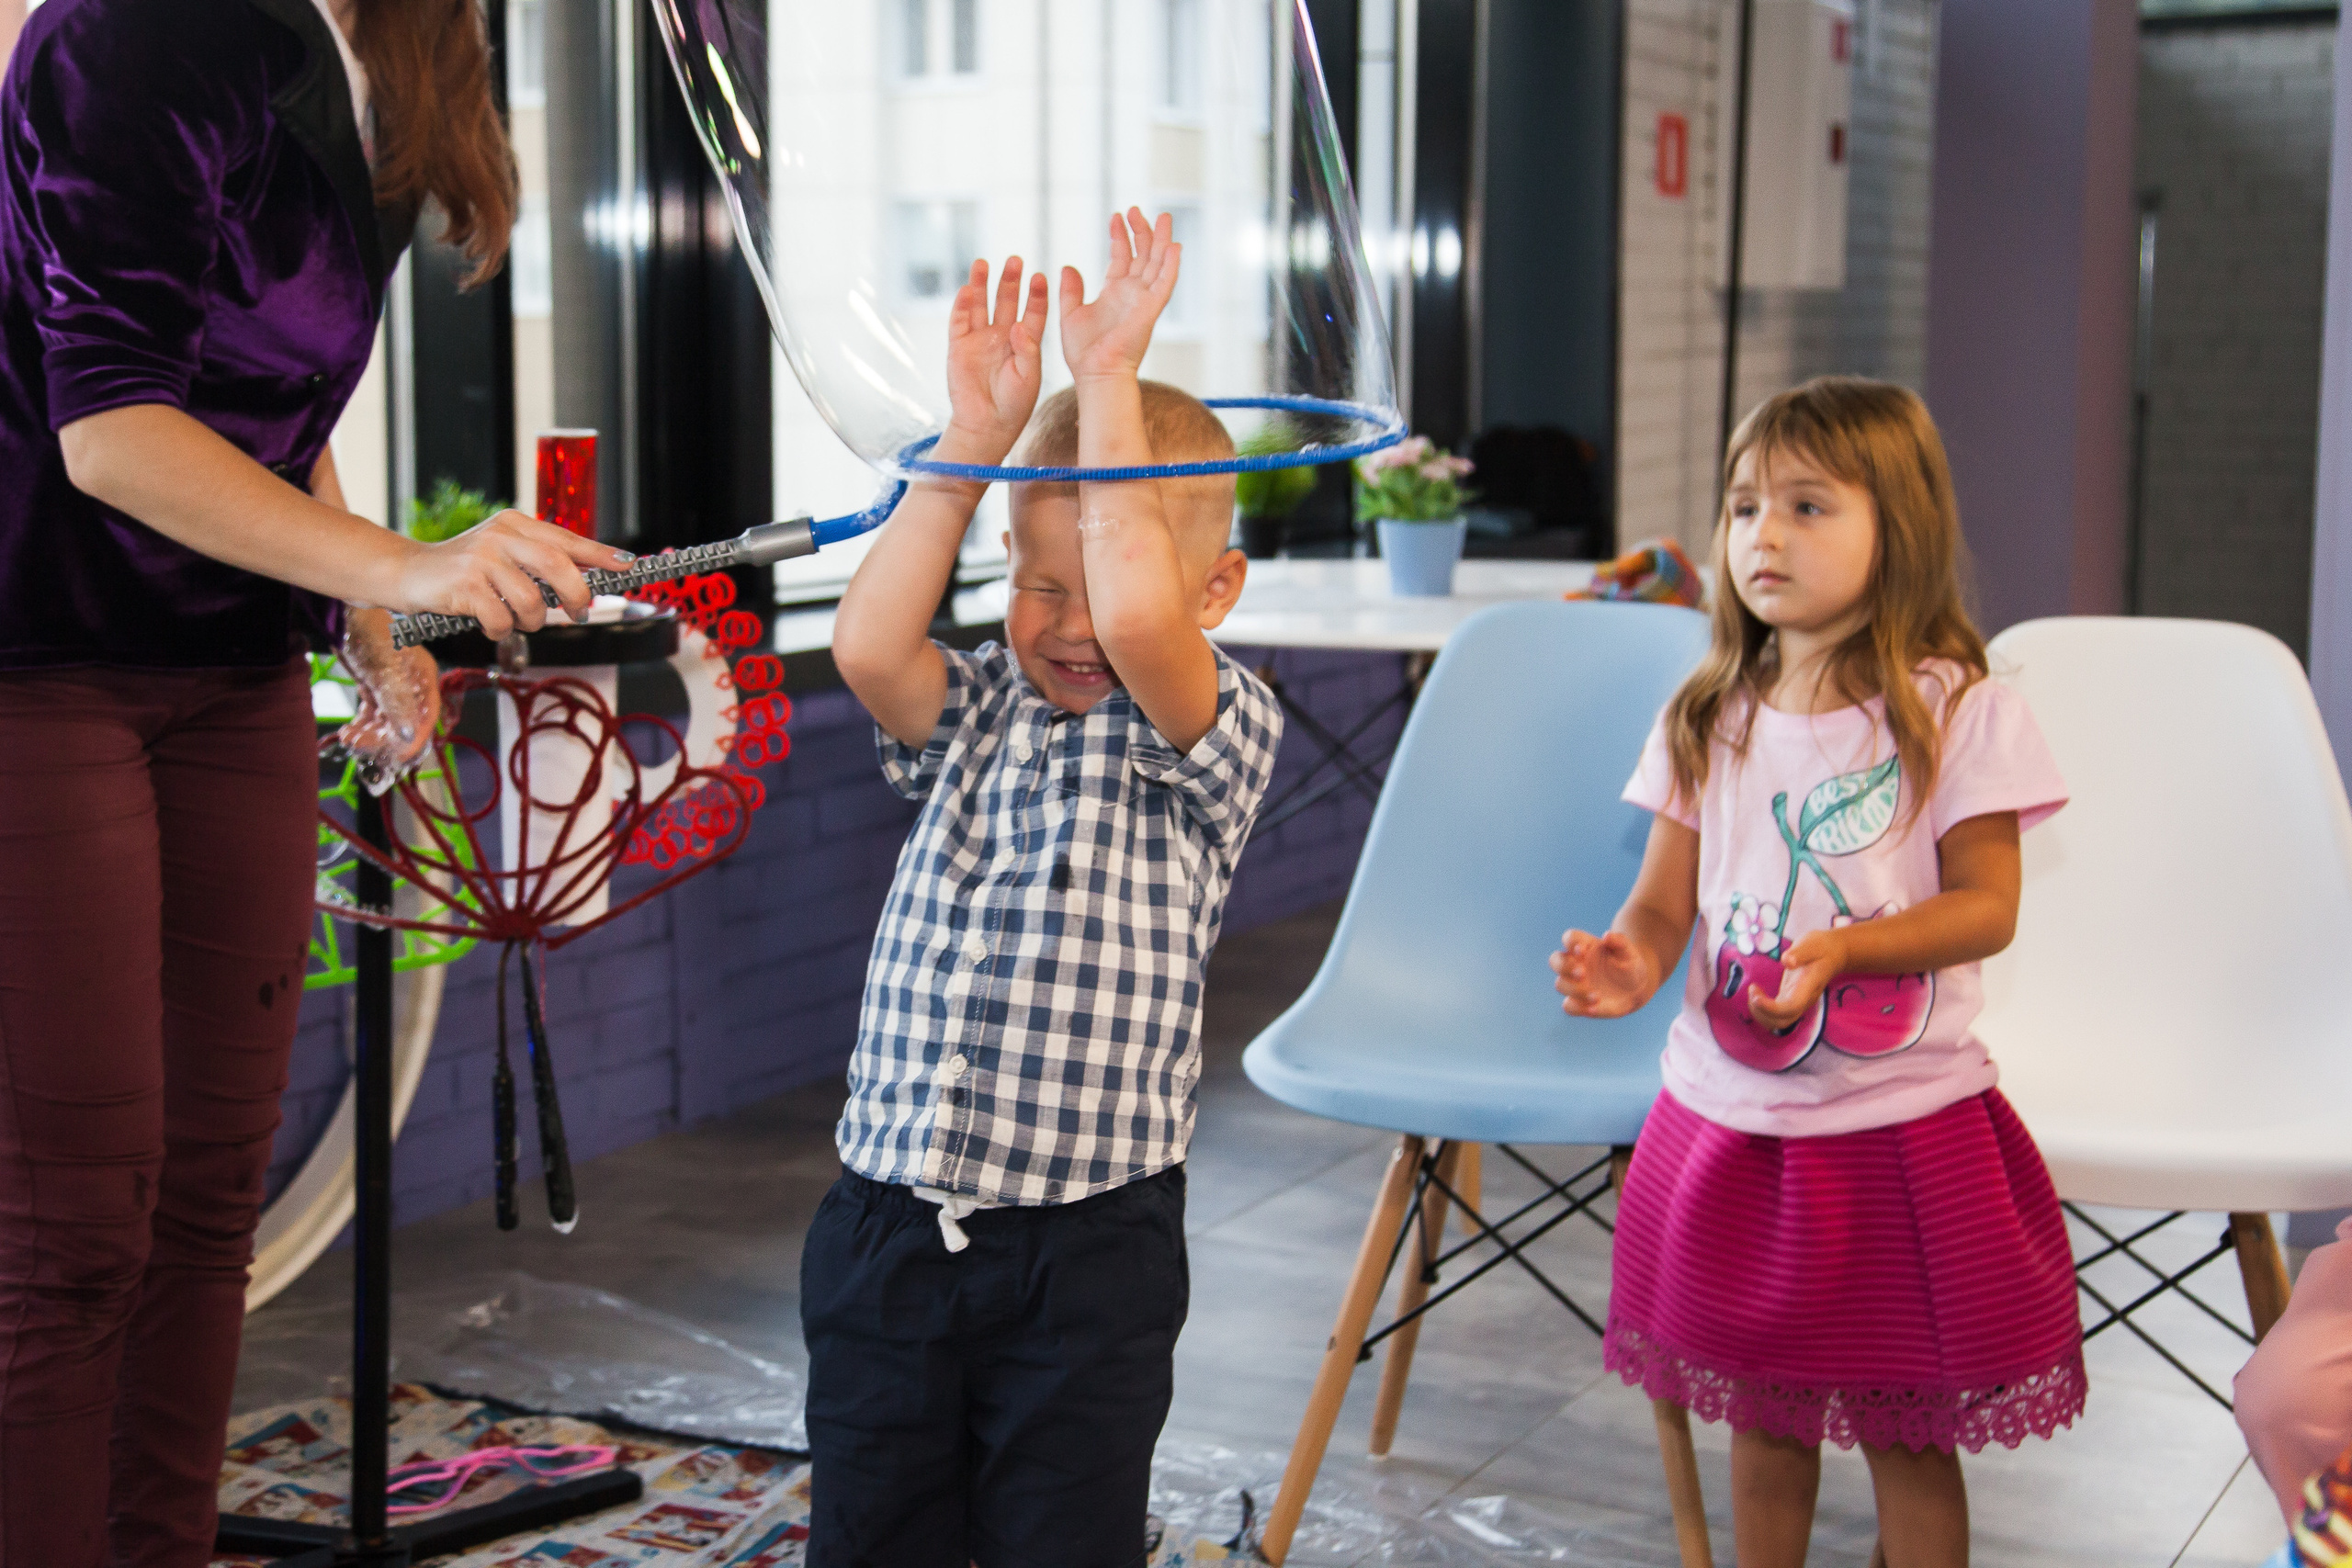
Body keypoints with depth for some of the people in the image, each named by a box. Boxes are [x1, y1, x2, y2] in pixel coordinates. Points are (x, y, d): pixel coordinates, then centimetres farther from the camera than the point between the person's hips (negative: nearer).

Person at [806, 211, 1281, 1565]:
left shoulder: (1220, 733, -6)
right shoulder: (975, 718, 9)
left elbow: (1137, 619, -26)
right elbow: (868, 646, -11)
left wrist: (1110, 377, -19)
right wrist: (976, 436, -11)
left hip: (1086, 1250, -4)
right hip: (889, 1221, 4)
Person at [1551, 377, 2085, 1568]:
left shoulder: (1958, 710, -9)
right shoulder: (1708, 720, 3)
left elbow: (1986, 905, -11)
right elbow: (1665, 897, 2)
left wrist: (1844, 947, -27)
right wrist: (1634, 960, -20)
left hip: (1903, 1124, -4)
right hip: (1731, 1118, 4)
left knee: (1909, 1435, 7)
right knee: (1760, 1417, 16)